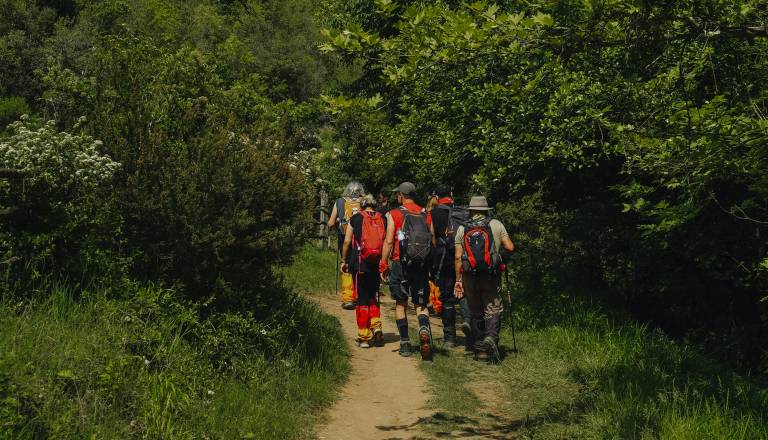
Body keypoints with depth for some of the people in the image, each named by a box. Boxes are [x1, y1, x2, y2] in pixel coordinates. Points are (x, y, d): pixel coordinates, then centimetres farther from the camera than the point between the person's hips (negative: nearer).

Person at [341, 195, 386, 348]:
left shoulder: (355, 219, 1)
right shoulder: (382, 219, 7)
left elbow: (347, 242, 0)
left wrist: (344, 261, 10)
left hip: (360, 264, -3)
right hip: (377, 264, 3)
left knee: (362, 299, 3)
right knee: (373, 297, 19)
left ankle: (364, 337, 5)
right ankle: (376, 326, 1)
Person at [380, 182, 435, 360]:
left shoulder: (394, 214, -2)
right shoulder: (426, 215, 8)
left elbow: (389, 241, -6)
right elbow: (433, 241, 7)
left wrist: (383, 265, 0)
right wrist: (431, 266, 15)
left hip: (401, 263, -2)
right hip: (422, 265, 2)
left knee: (401, 304, 10)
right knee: (421, 304, 8)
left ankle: (405, 344, 10)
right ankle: (424, 329, -22)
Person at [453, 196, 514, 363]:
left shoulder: (462, 229, 7)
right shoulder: (496, 225, 3)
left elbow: (458, 257, 2)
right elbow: (510, 248, -3)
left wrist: (458, 280, 6)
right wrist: (500, 249, 20)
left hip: (469, 276, 2)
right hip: (491, 276, -2)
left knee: (475, 312, 12)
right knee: (493, 310, 1)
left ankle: (479, 349, 14)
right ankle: (491, 337, -24)